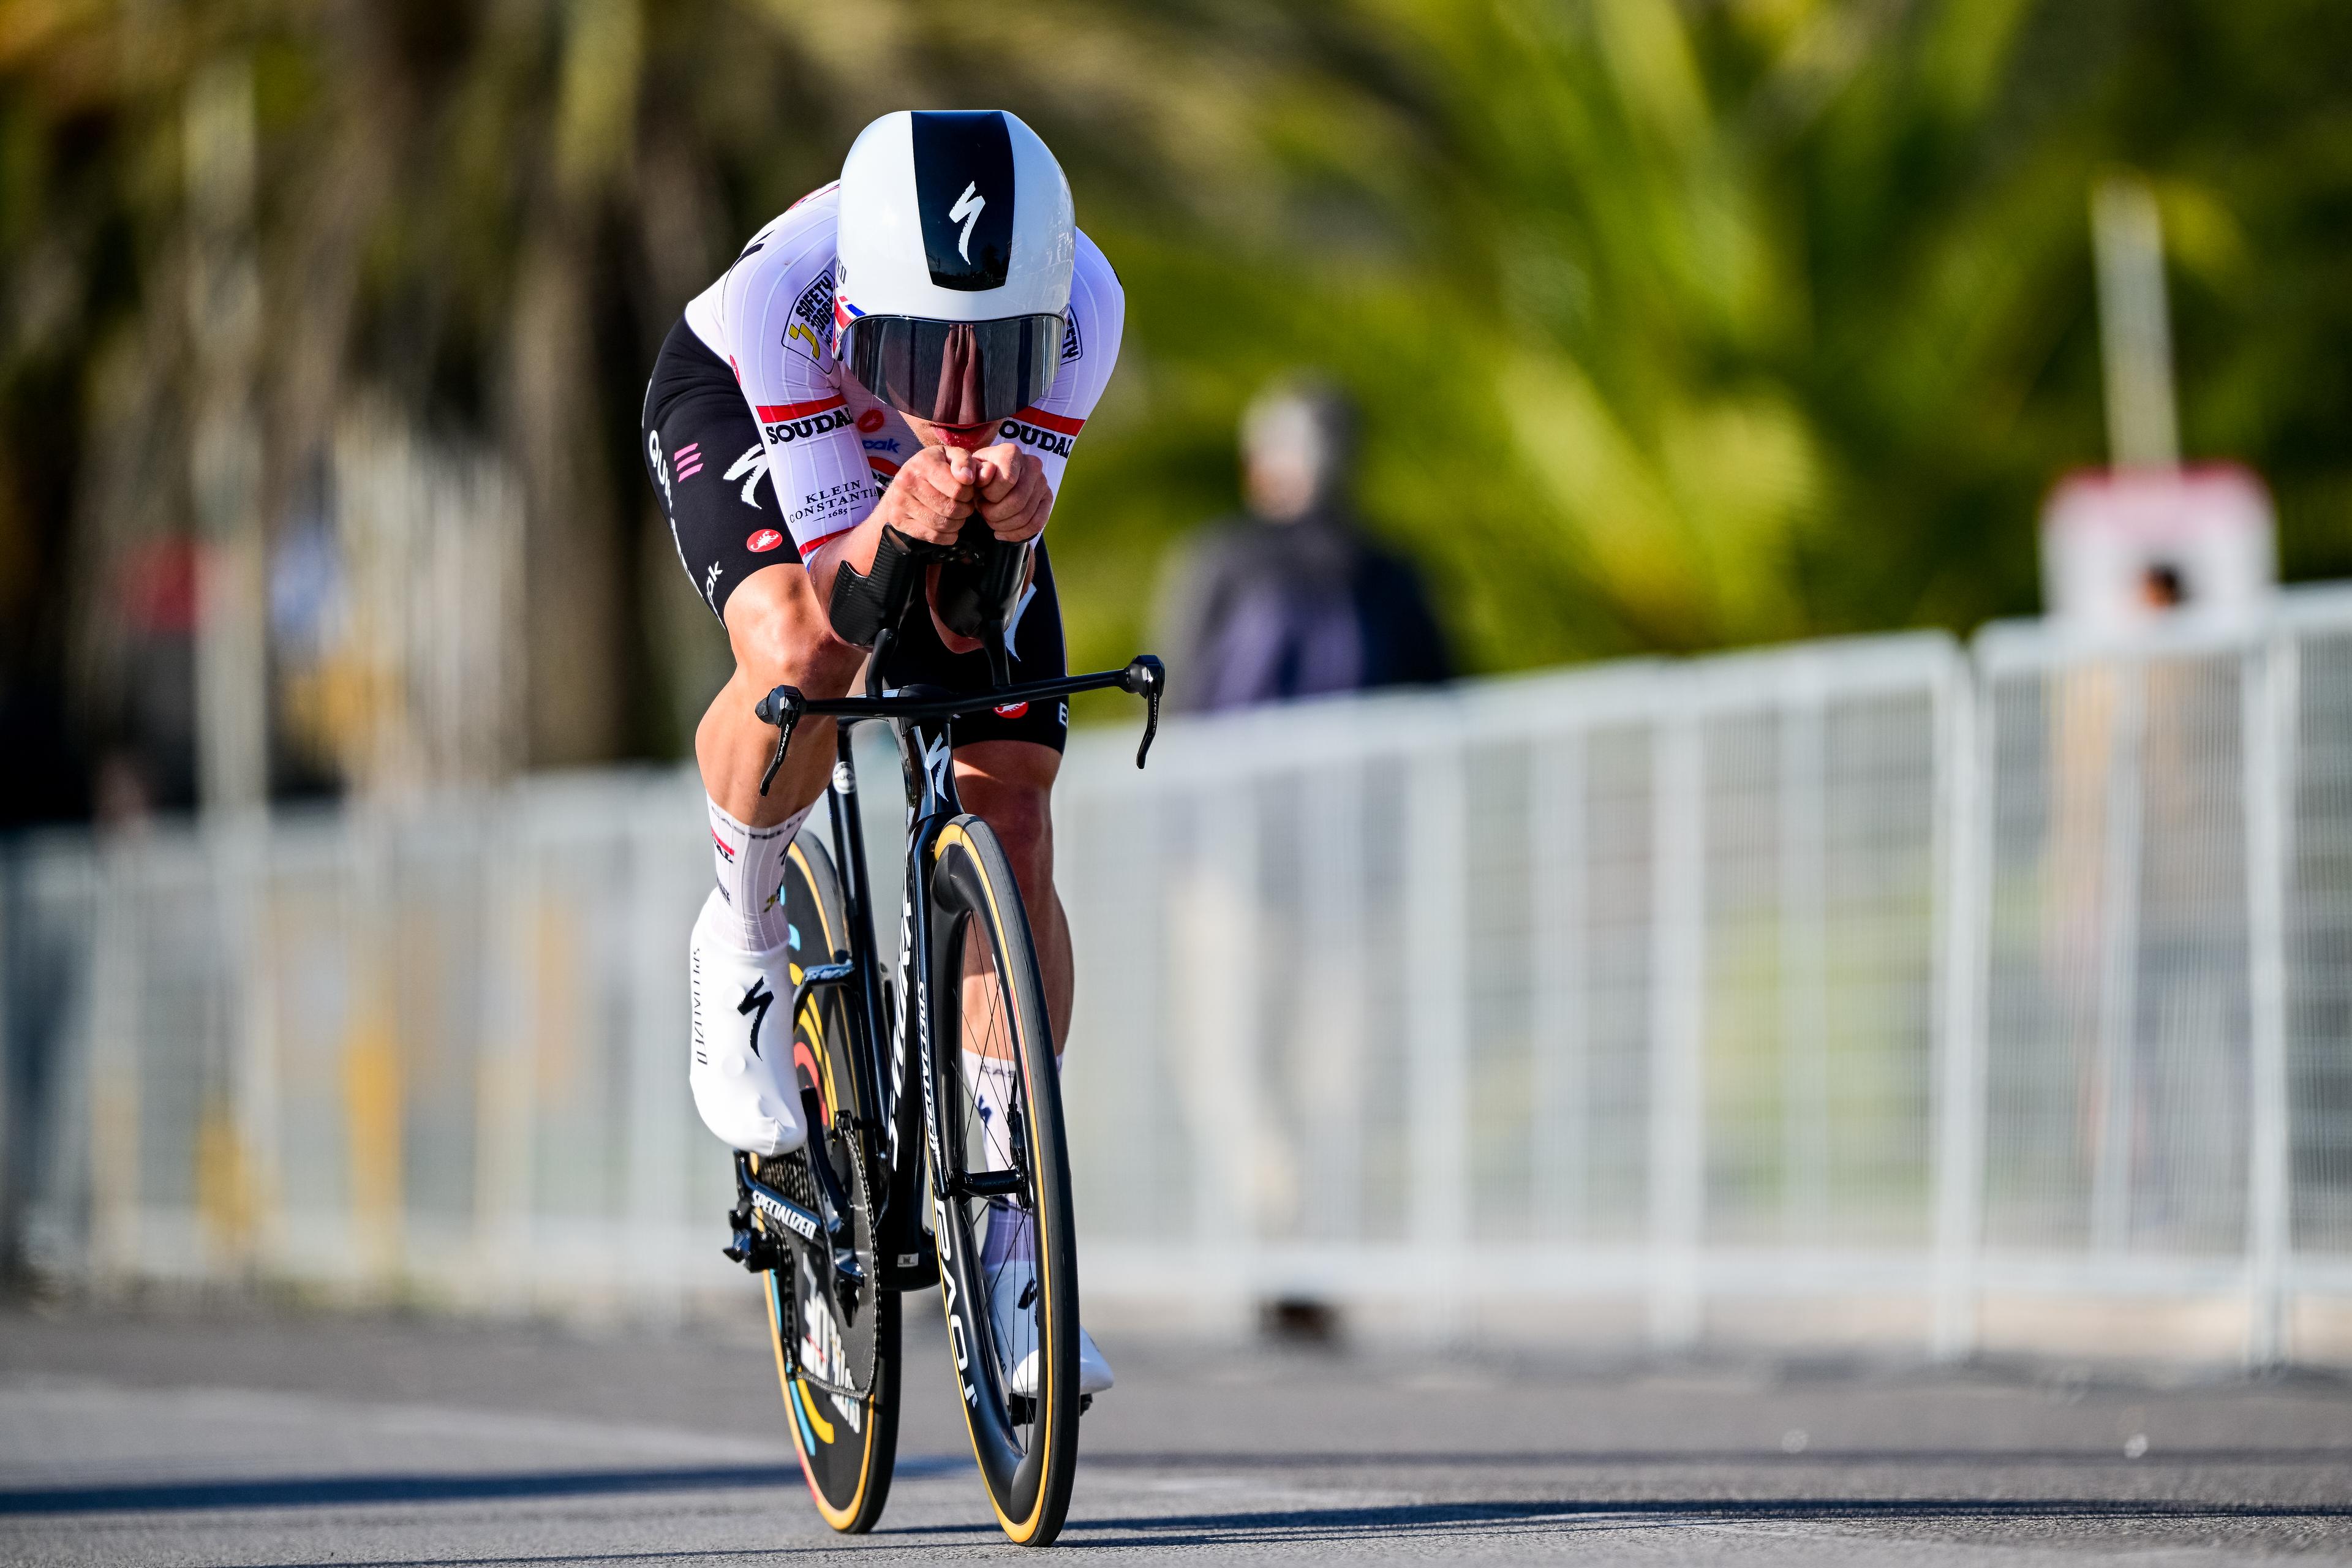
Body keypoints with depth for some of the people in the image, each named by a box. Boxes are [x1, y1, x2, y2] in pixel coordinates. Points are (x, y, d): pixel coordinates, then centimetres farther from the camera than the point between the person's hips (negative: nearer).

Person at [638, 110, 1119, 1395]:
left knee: (1011, 813, -10)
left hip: (947, 463, 2)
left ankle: (1012, 1245, -1)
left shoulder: (1077, 304, -37)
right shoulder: (786, 288, -42)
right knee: (801, 652, -36)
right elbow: (837, 590, -36)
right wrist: (896, 522, -58)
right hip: (740, 414, -2)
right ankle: (740, 948, -4)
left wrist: (1004, 512, -54)